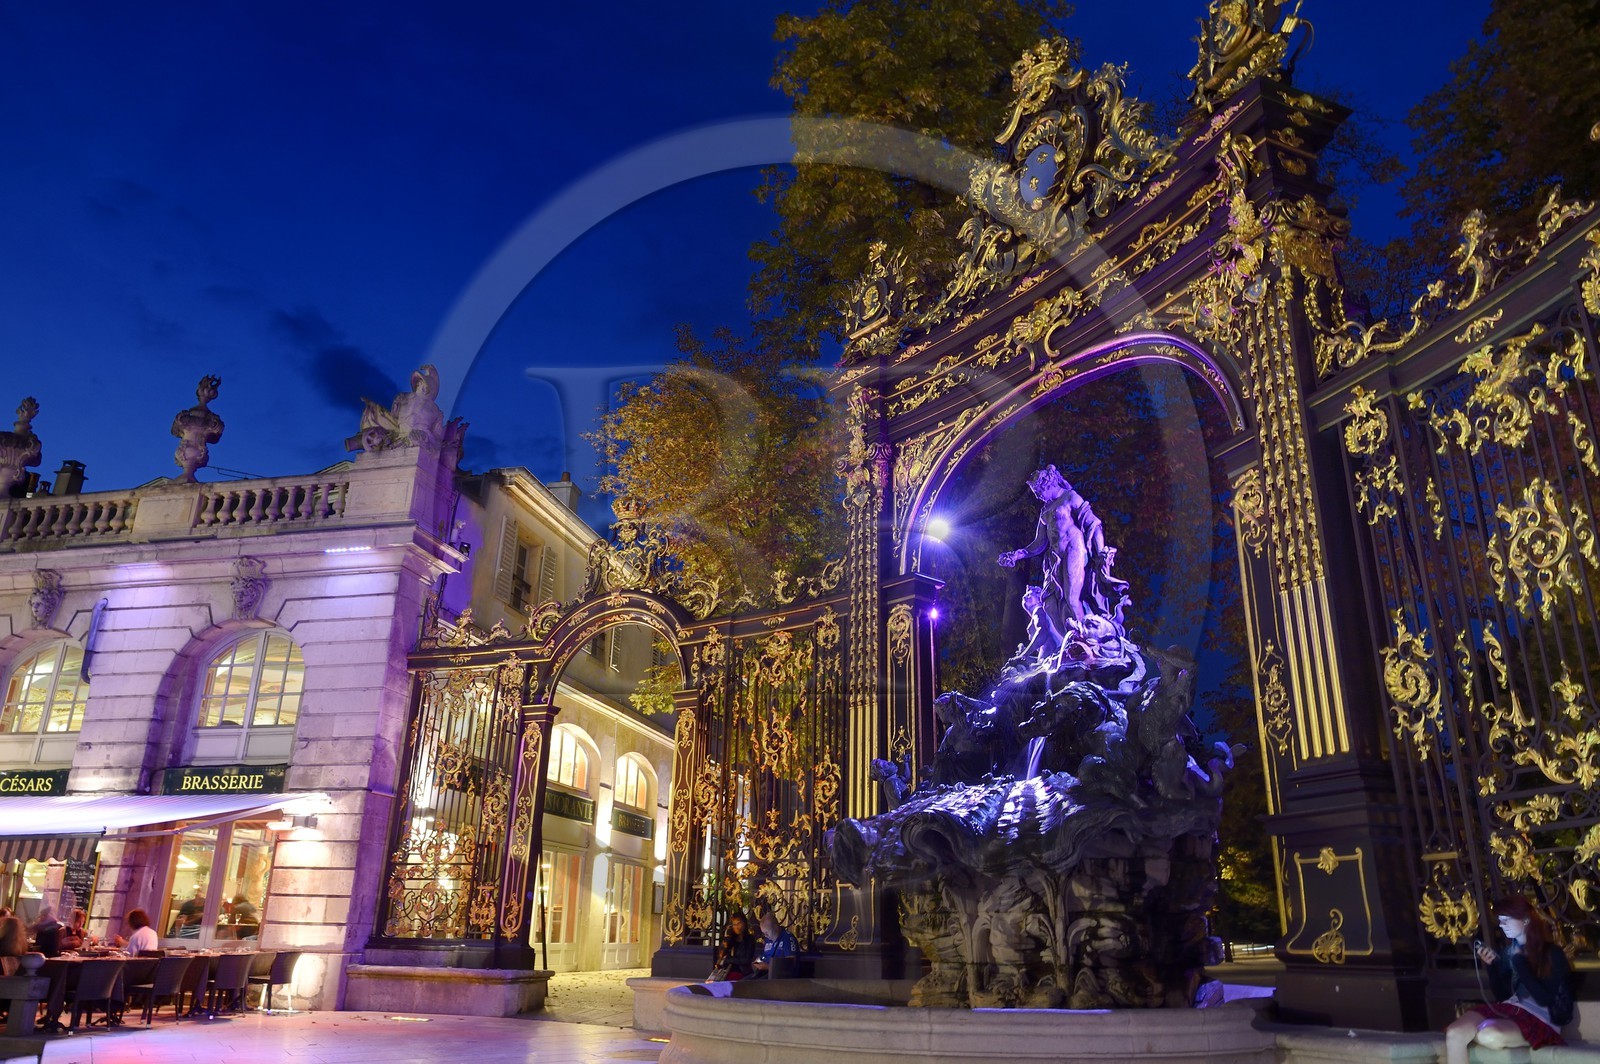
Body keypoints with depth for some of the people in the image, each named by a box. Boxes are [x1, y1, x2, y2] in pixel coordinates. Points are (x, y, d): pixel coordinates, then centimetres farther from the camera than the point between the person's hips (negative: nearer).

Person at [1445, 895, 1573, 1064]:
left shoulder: (1552, 953, -2)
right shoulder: (1508, 952, 13)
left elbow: (1544, 999, -12)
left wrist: (1519, 962, -11)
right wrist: (1492, 965, 0)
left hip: (1538, 1018, -6)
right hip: (1507, 1009, 6)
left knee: (1489, 1036, -40)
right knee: (1454, 1033, -24)